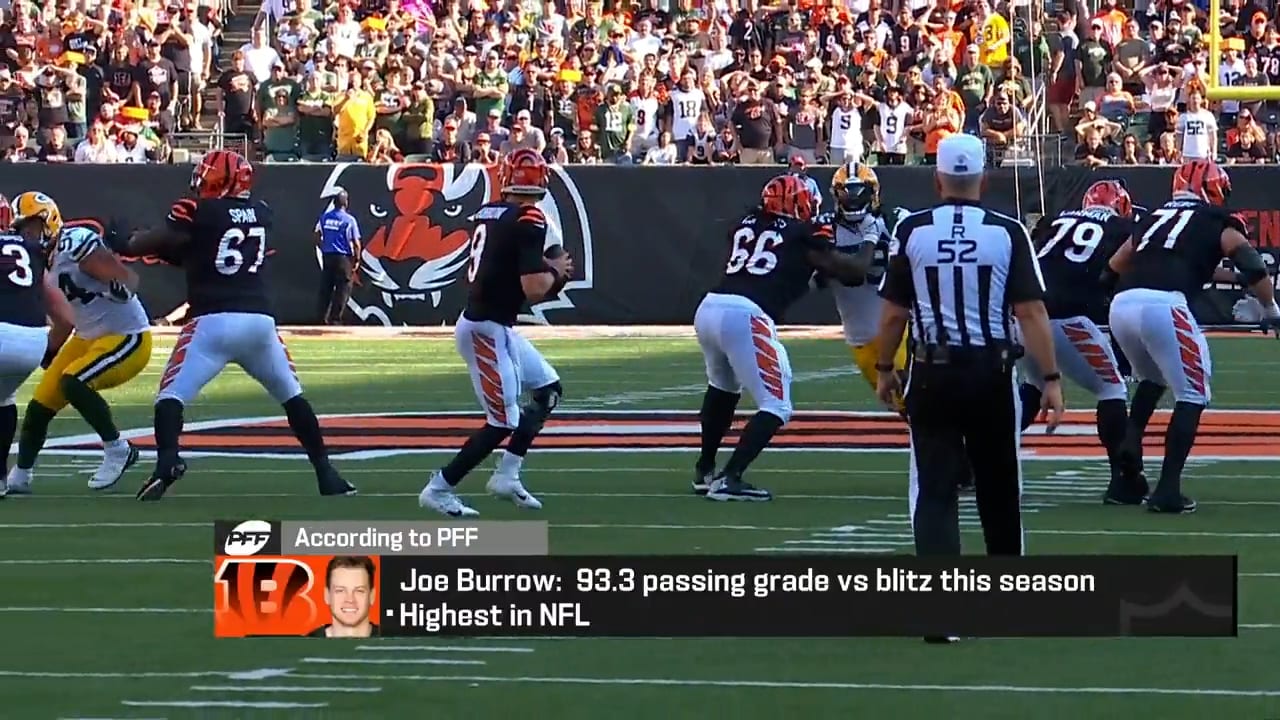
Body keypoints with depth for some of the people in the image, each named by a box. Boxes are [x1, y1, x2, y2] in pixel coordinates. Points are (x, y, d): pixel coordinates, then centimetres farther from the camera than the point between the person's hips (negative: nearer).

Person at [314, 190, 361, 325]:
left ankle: (322, 318, 10)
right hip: (344, 258, -4)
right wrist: (357, 260, 3)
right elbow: (356, 243, -8)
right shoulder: (349, 220, -8)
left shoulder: (324, 218, 3)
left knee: (326, 288, 10)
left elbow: (317, 238, 8)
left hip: (327, 257, 4)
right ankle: (335, 319, 1)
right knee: (343, 289, 3)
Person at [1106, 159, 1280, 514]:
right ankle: (1167, 491, -3)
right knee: (1192, 395, 7)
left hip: (1121, 305, 6)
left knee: (1152, 380, 32)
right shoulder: (1218, 221, 16)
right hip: (1163, 305, -6)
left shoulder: (1153, 218, 31)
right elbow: (1251, 264, 2)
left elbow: (1112, 271, 29)